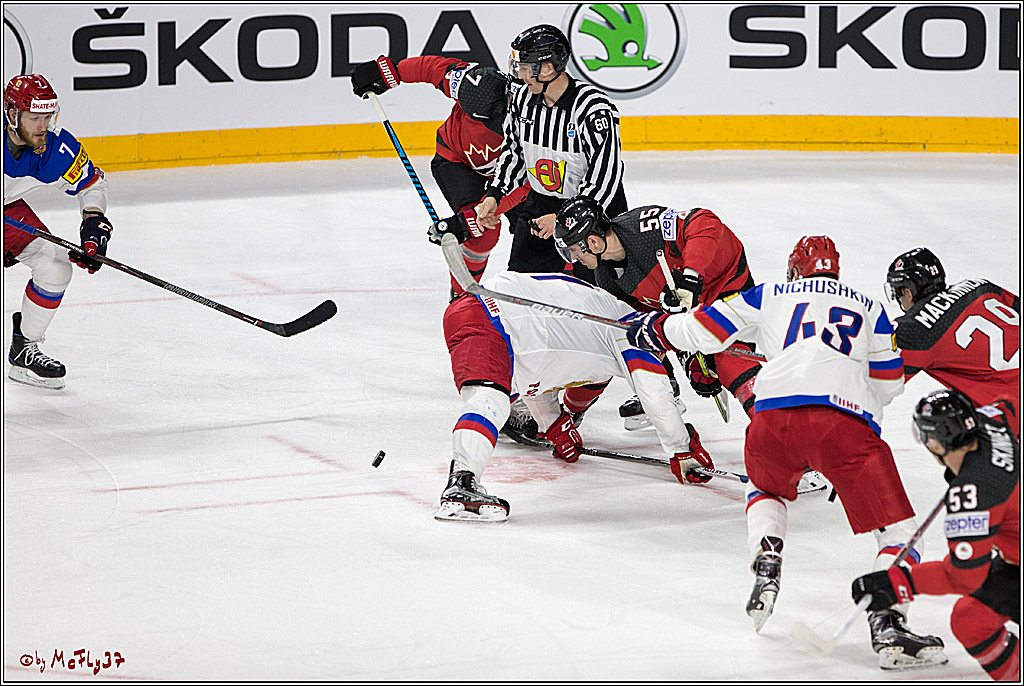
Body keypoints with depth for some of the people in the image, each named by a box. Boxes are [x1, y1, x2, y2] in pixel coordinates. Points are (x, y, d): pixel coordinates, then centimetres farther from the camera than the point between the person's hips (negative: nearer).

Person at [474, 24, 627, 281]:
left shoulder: (594, 110, -26)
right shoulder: (524, 99, -4)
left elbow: (604, 175, -26)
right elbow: (513, 151, 13)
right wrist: (494, 195, 3)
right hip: (541, 202, 6)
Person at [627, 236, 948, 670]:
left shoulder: (770, 296, 28)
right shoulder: (868, 308, 29)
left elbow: (704, 330, 26)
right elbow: (888, 383, 27)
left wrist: (657, 329, 45)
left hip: (775, 416, 2)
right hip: (847, 420, -2)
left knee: (764, 487, 36)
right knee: (896, 527, 1)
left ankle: (766, 566, 13)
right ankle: (887, 625, -19)